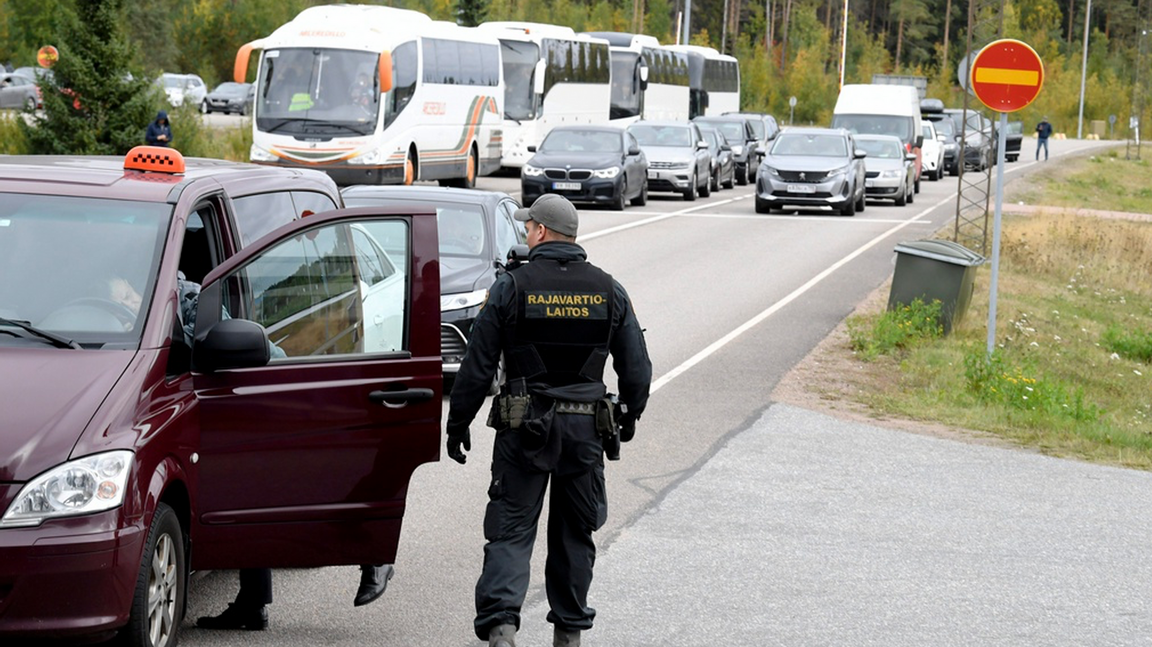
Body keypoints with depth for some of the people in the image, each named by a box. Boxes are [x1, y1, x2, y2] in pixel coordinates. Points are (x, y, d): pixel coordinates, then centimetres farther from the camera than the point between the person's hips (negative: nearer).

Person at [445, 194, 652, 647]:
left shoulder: (512, 287, -7)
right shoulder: (609, 291, 3)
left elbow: (477, 367, -6)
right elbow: (637, 369, 7)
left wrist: (458, 424, 4)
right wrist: (629, 417, 24)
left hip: (523, 427, -3)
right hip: (585, 430, 3)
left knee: (511, 529, 0)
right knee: (575, 533, 15)